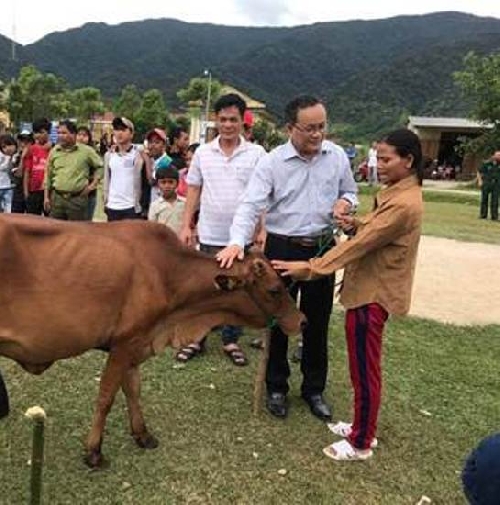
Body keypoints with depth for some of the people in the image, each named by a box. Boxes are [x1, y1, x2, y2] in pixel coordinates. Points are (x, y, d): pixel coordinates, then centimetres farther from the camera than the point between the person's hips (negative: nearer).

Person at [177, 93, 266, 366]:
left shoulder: (256, 153, -3)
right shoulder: (202, 153, 4)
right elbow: (193, 191, 8)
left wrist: (262, 229, -8)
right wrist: (186, 225, 3)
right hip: (209, 236, 1)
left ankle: (231, 341, 25)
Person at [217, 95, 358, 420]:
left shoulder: (338, 156, 1)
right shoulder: (272, 162, -10)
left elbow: (350, 191, 15)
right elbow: (251, 205, -18)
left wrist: (346, 202, -11)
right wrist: (237, 241, -35)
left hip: (323, 248, 3)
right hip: (283, 248, -2)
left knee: (317, 322, 12)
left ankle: (314, 389, 30)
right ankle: (277, 388, 27)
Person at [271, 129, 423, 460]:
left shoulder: (403, 204, -23)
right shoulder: (400, 192, 10)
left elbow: (361, 244, -26)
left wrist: (309, 268, -26)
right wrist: (356, 223, -1)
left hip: (373, 293, -10)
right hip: (371, 287, 10)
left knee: (364, 369, 2)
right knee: (365, 366, 20)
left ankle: (361, 443, 17)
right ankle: (363, 427, 35)